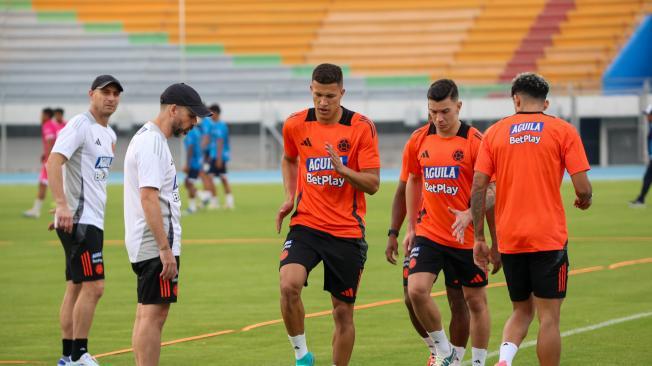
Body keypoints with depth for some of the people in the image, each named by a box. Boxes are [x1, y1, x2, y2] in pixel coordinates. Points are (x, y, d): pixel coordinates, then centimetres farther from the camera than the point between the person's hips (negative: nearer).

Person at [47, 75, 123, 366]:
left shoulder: (108, 134, 17)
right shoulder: (80, 126, -12)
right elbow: (54, 162, -24)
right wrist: (63, 205, -34)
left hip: (92, 219, 10)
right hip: (78, 221, -10)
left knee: (76, 287, 11)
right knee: (93, 286, -12)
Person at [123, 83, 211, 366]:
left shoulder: (148, 138, 17)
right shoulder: (152, 142, -15)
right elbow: (148, 197, -23)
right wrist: (166, 249, -25)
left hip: (144, 247, 11)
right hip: (156, 246, -11)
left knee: (146, 314, 12)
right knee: (154, 313, -11)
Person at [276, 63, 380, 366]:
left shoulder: (361, 128, -7)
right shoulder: (295, 125, 1)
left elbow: (373, 184, -8)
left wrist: (341, 169, -25)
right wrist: (289, 197, 8)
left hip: (347, 231, -1)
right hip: (306, 225, 1)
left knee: (343, 312, 5)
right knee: (289, 284, -25)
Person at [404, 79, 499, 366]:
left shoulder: (475, 142, -12)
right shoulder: (419, 141, 1)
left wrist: (469, 215, -28)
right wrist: (411, 227, 16)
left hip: (467, 237, -3)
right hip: (428, 233, 3)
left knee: (476, 300, 7)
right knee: (416, 290, -16)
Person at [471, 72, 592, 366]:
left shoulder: (495, 132, 6)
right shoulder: (563, 131, -1)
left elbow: (478, 189, 0)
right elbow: (582, 188, -7)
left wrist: (479, 238, 5)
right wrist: (584, 200, 16)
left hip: (509, 240, 3)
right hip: (549, 239, -3)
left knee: (522, 311, 16)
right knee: (548, 316, 3)